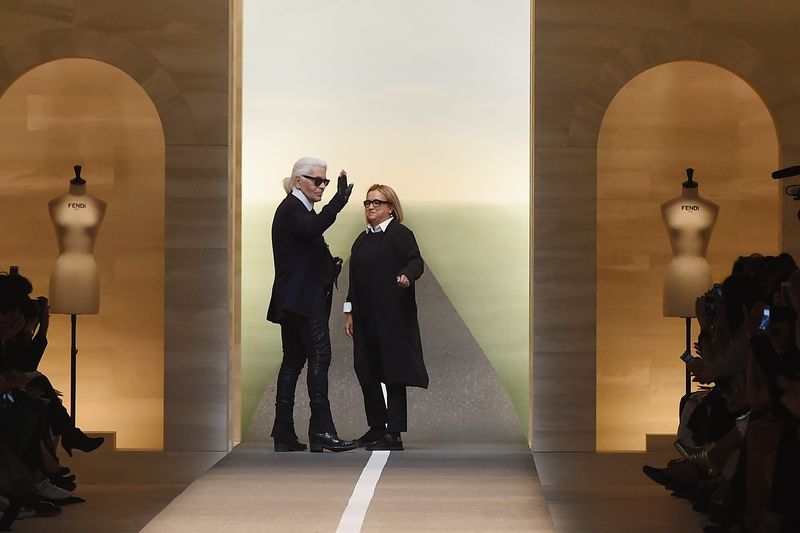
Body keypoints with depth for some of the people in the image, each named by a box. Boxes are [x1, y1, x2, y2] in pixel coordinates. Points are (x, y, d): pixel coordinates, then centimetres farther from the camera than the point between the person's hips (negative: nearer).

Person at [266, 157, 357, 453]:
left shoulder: (299, 208, 20)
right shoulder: (291, 209, -11)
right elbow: (313, 227, -33)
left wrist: (329, 265, 9)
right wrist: (338, 201, -33)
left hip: (293, 301, 10)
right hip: (302, 299, -10)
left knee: (293, 361, 9)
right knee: (319, 357, -12)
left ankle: (284, 434, 10)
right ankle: (322, 431, -15)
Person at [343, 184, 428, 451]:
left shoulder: (401, 234, -4)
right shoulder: (362, 240, 18)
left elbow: (416, 261, -17)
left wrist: (407, 276, -38)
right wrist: (349, 311, 14)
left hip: (392, 316, -8)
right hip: (366, 318, 8)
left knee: (393, 372, -6)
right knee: (366, 371, 9)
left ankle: (394, 434, -4)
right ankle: (377, 427, 22)